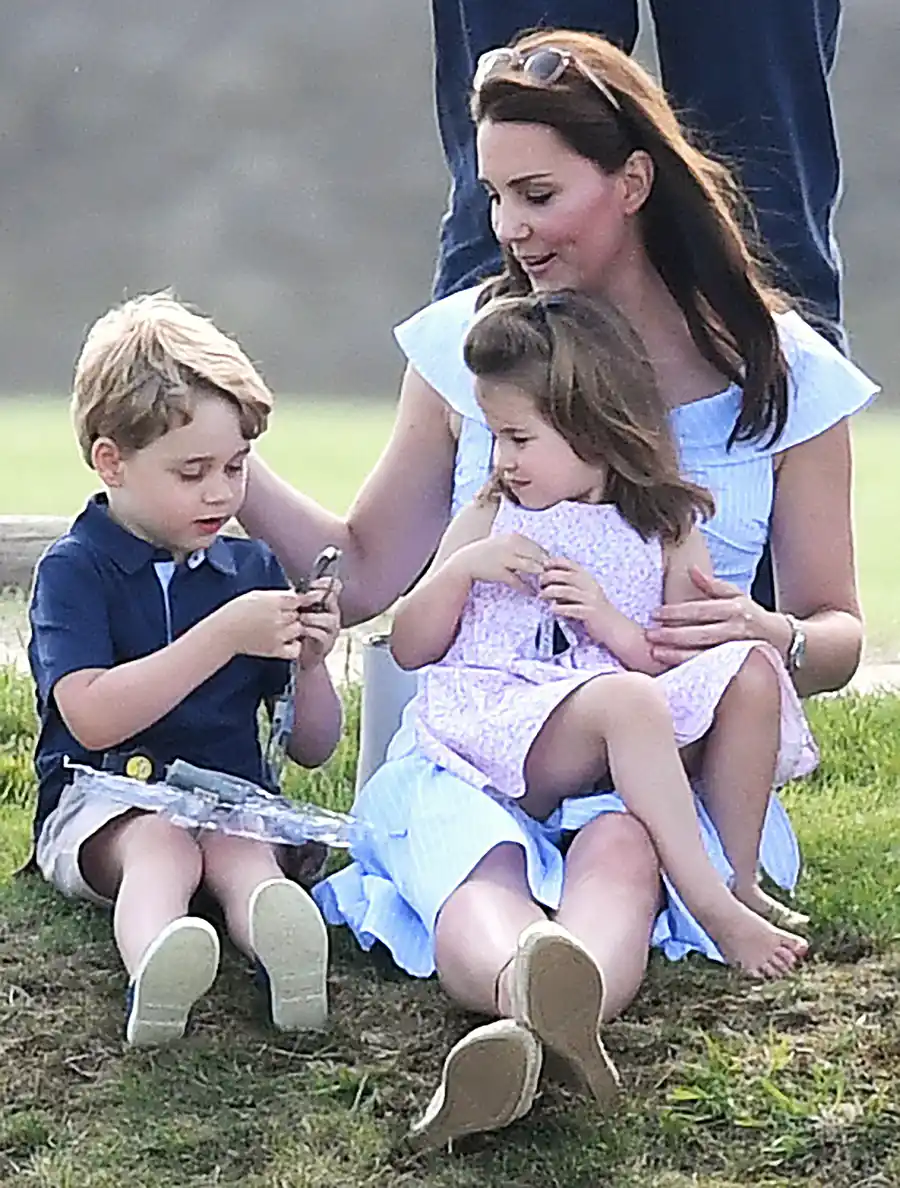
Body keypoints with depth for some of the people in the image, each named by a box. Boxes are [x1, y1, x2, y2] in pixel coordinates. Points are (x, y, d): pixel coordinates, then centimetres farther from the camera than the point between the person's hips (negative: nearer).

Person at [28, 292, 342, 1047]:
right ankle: (155, 963, -68)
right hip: (100, 806, -3)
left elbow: (311, 750, 16)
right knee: (161, 843, -36)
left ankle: (275, 937, -65)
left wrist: (311, 661, -7)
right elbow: (91, 718, -17)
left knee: (240, 850, -31)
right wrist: (225, 636, -20)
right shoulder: (74, 569, 1)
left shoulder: (254, 569, 14)